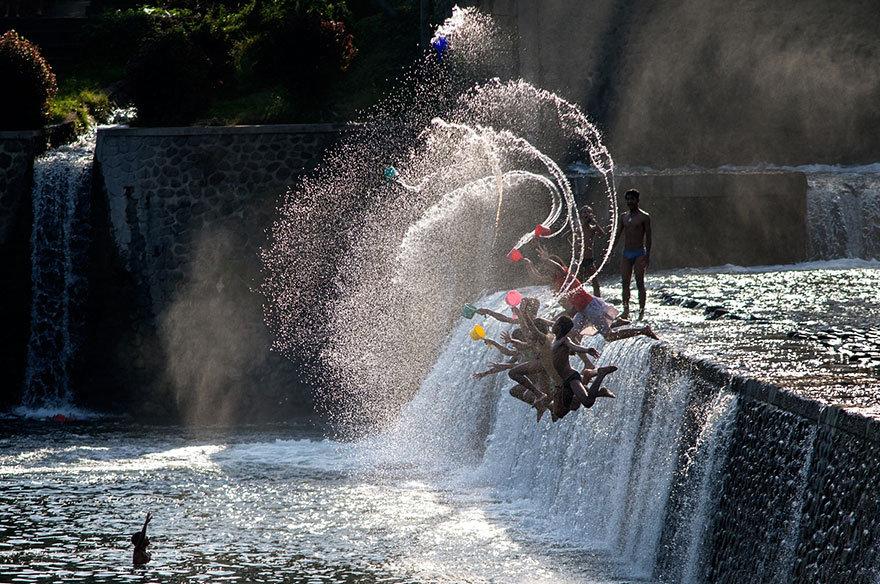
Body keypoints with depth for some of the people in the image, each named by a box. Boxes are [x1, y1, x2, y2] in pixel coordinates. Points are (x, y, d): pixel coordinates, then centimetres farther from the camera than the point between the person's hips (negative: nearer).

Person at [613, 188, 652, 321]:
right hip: (626, 254, 5)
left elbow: (648, 237, -6)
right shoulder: (623, 216, 12)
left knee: (639, 283, -6)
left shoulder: (644, 217, -3)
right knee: (625, 283, 2)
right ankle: (626, 311, 6)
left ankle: (641, 311, -3)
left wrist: (647, 256, -13)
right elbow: (617, 235, 13)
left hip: (639, 254, -5)